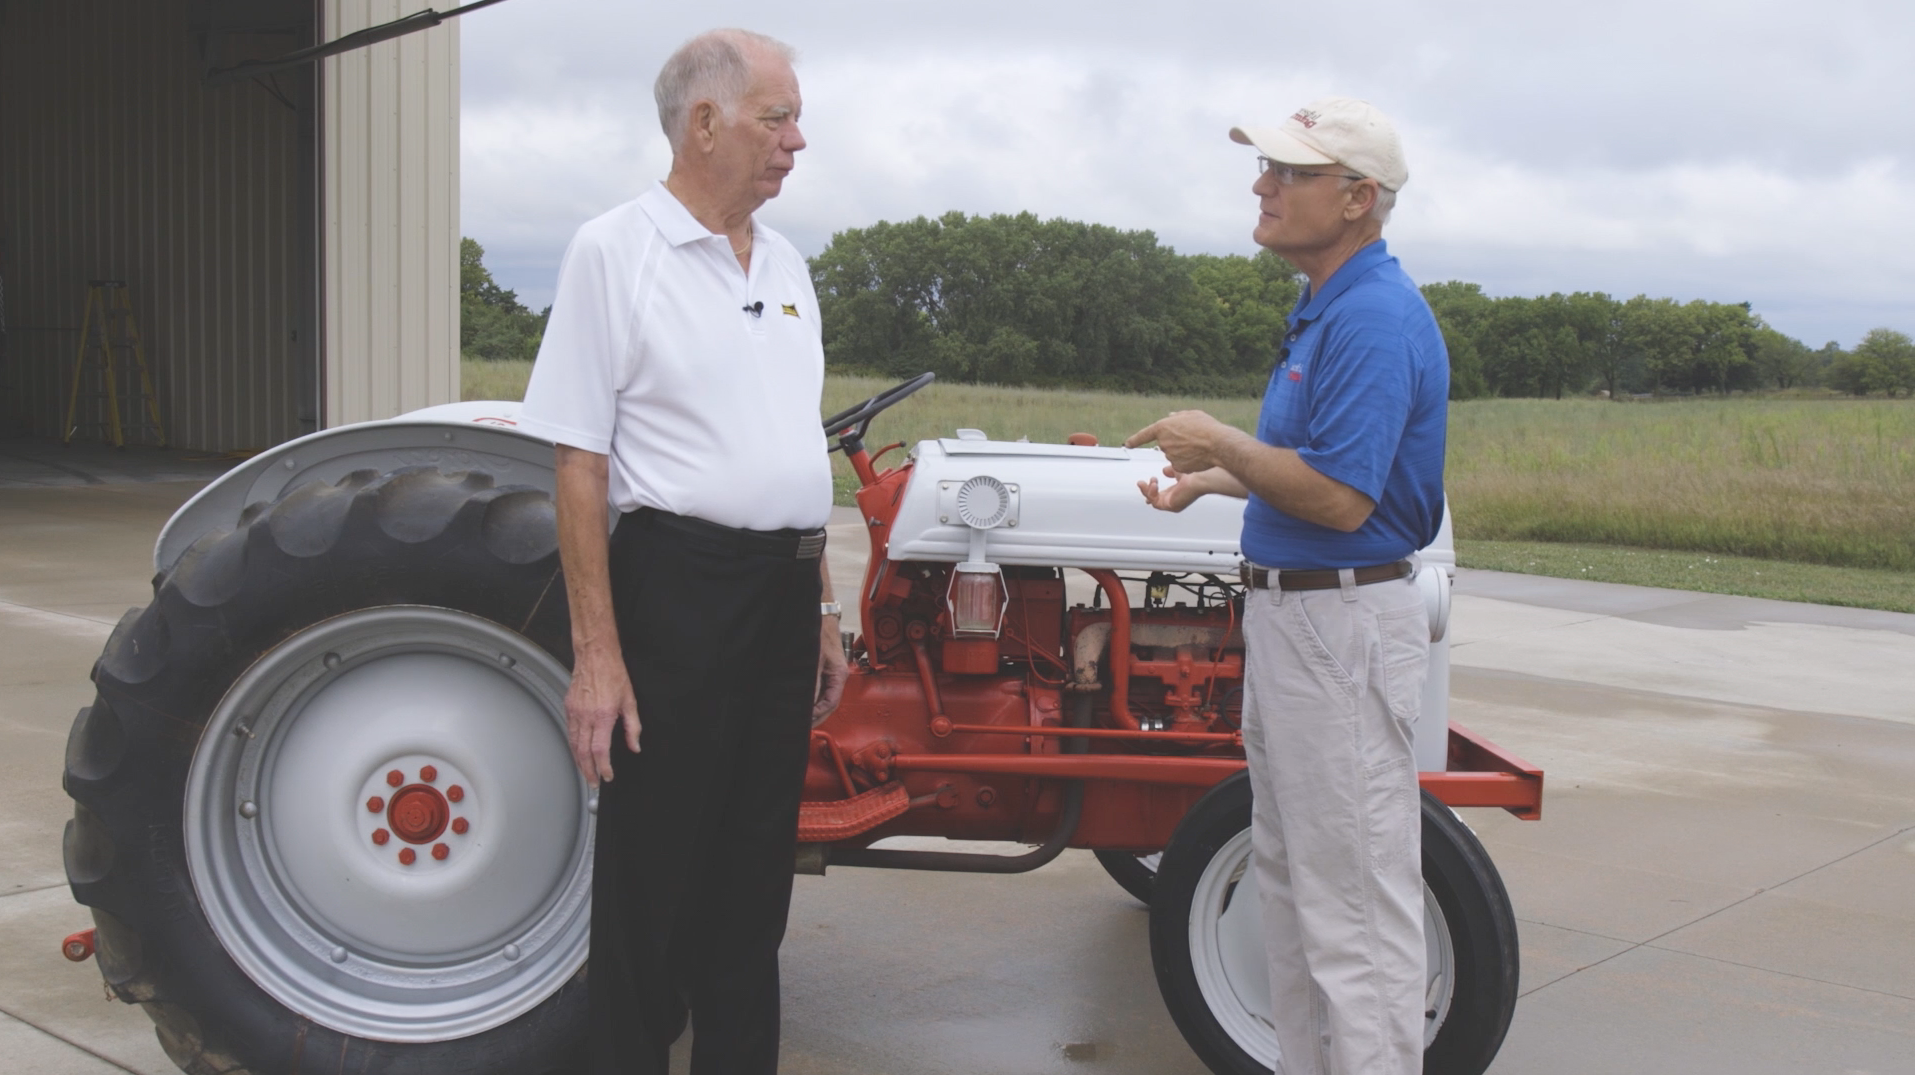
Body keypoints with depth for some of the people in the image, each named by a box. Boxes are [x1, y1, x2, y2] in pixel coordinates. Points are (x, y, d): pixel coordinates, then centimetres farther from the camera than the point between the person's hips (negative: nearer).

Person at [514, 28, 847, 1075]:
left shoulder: (784, 264, 13)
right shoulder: (614, 251, -7)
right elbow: (580, 464, -10)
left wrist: (821, 610, 17)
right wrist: (596, 652, -16)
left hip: (783, 596, 7)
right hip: (678, 585, -7)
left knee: (753, 874, 15)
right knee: (652, 880, 3)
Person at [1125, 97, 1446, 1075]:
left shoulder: (1374, 319, -19)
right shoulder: (1323, 310, 13)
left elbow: (1340, 498, -26)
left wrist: (1219, 442, -16)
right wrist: (1210, 480, 21)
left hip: (1343, 625, -11)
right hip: (1290, 612, 11)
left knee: (1353, 894, -2)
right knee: (1288, 868, 19)